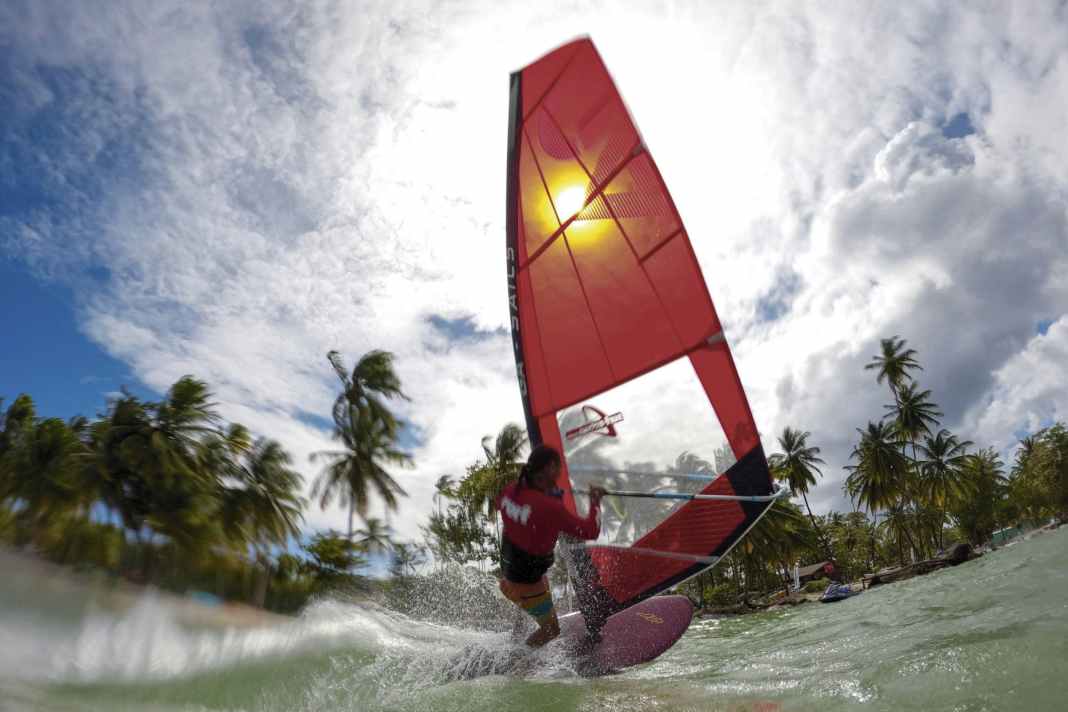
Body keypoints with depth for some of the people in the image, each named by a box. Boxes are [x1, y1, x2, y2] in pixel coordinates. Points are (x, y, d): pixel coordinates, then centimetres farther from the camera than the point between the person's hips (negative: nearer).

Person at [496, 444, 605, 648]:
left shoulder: (511, 491, -13)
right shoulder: (550, 508, -34)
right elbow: (590, 531, -26)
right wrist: (595, 502, -7)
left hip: (507, 566, 7)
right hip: (527, 582, -7)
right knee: (551, 629, 19)